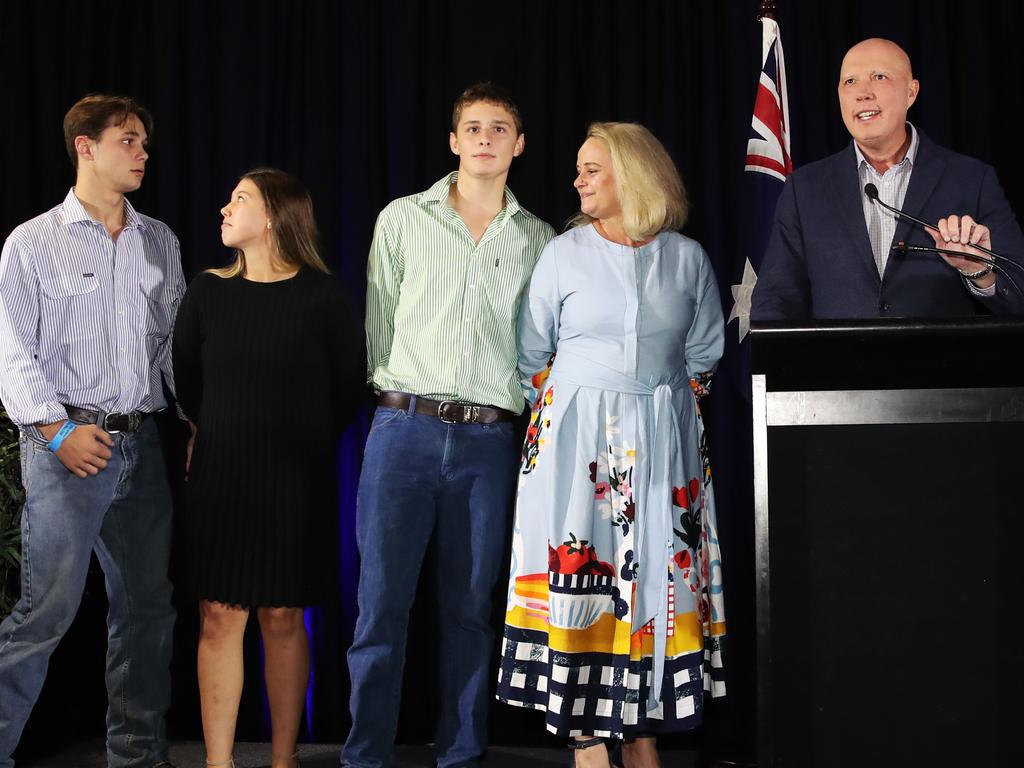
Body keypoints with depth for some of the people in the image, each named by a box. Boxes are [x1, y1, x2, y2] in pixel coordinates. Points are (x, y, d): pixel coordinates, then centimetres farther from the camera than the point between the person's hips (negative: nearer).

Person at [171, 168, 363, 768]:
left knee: (283, 617, 5)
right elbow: (181, 375, 17)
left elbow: (350, 385, 3)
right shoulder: (208, 292, 3)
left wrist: (311, 442, 8)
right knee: (220, 616, 0)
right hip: (219, 476, 2)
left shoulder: (322, 295, -5)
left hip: (297, 481, -2)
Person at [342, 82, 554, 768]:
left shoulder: (539, 240, 11)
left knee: (470, 608, 5)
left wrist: (506, 403, 6)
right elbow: (379, 321, 13)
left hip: (489, 440, 1)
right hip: (405, 427, -1)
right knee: (382, 601, -3)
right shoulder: (402, 220, 9)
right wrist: (401, 395, 10)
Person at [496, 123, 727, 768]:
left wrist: (675, 402, 9)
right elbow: (531, 356, 10)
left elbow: (704, 353, 14)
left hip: (663, 441, 1)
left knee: (656, 574, 0)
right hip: (577, 439, -1)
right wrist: (564, 411, 7)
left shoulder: (687, 258, 5)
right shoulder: (564, 253, 3)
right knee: (579, 570, -6)